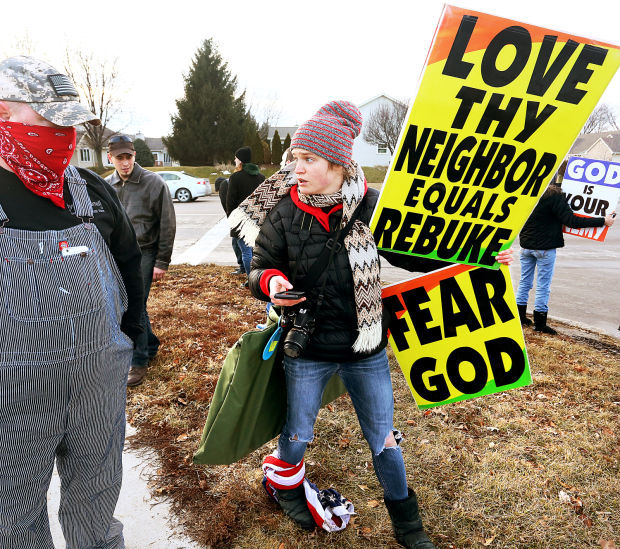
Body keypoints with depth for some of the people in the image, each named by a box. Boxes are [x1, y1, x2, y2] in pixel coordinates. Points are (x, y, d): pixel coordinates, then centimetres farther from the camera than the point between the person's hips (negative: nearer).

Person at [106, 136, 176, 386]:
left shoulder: (153, 183, -10)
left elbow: (167, 225, -8)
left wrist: (162, 262, -11)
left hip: (144, 254, -5)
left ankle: (139, 361, 6)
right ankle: (151, 344, 33)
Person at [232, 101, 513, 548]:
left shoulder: (371, 205, -11)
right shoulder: (283, 211, -12)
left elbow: (410, 253, 1)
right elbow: (260, 268, -1)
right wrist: (271, 282, -25)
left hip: (367, 349, 1)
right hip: (307, 348, 0)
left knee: (383, 437, 17)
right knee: (297, 434, 19)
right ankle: (286, 483, 55)